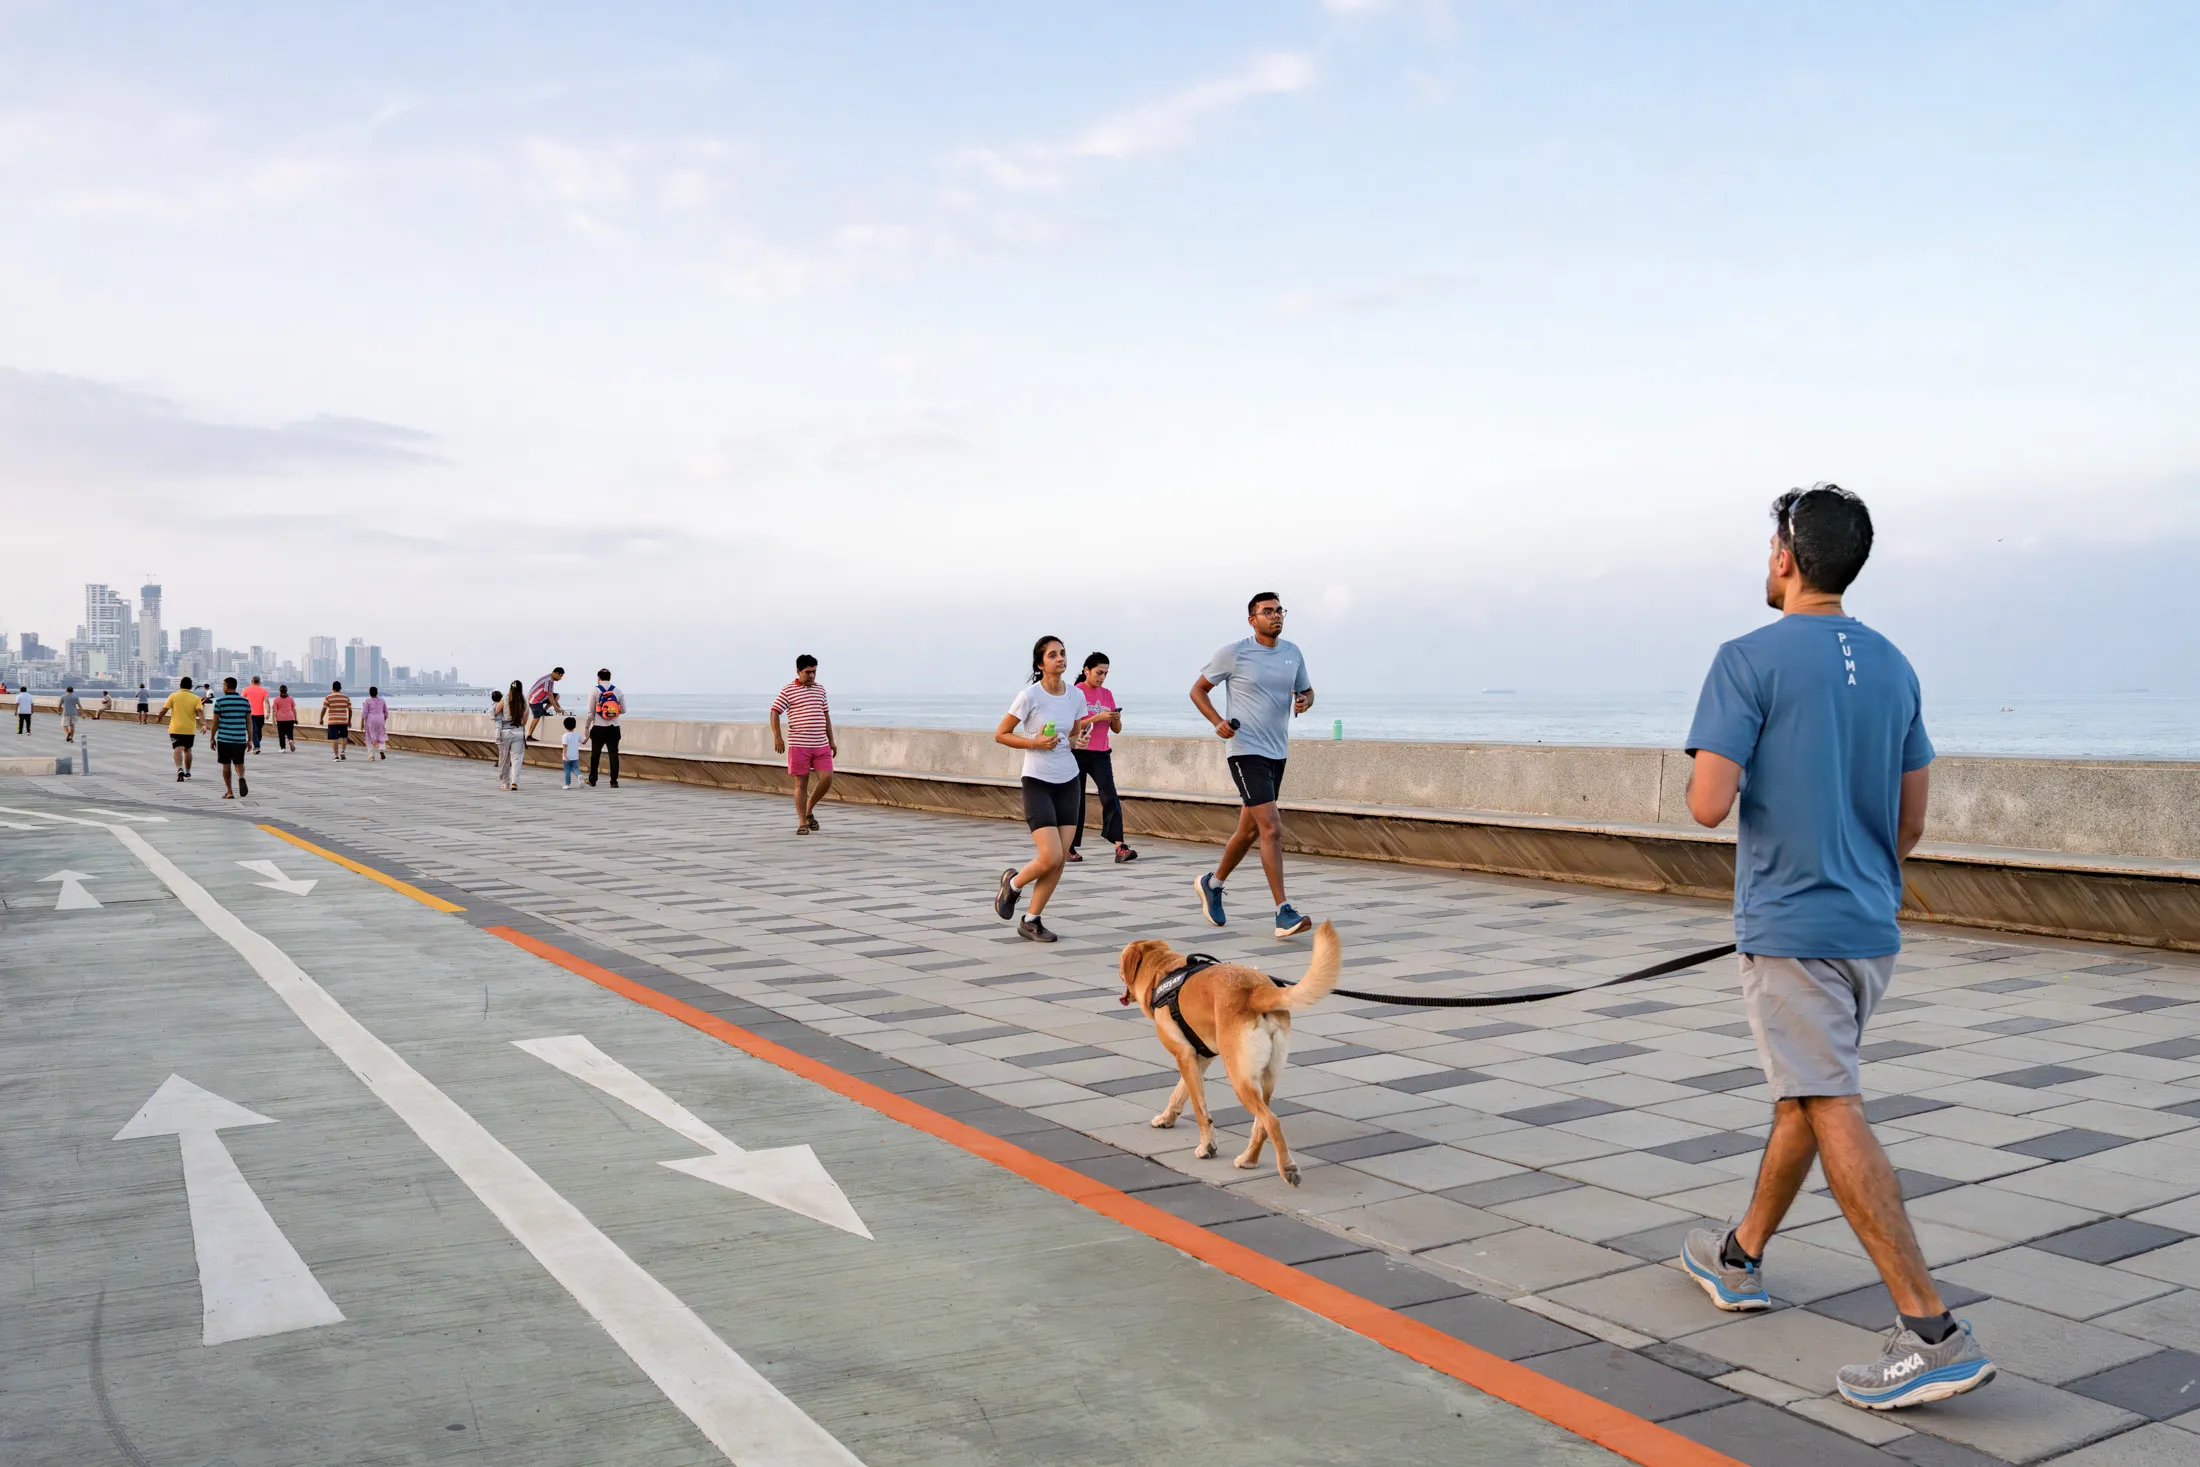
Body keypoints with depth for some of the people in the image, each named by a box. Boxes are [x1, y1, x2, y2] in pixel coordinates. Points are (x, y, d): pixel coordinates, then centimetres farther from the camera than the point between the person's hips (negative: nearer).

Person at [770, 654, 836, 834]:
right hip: (798, 745, -4)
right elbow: (775, 712, -4)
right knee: (801, 783, 0)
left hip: (821, 745, 4)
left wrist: (831, 740, 18)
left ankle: (809, 810, 16)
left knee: (827, 778, -7)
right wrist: (777, 736, -16)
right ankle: (802, 822, 7)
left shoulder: (820, 690, 14)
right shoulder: (788, 691, -1)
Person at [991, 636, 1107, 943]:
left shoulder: (1076, 696, 2)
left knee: (1059, 860, 2)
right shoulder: (1029, 696, -13)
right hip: (1038, 782, -5)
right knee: (1050, 858, -14)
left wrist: (1076, 739, -4)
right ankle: (1013, 883, 18)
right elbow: (1000, 735, -6)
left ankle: (1031, 921, 15)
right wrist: (1034, 742, -19)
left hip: (1069, 782, 5)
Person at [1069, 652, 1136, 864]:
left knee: (1110, 797, -9)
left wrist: (1116, 718, -9)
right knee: (1076, 800, 0)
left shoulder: (1107, 694, 11)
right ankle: (1069, 848, 11)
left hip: (1101, 753, 4)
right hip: (1079, 753, -4)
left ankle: (1120, 846, -16)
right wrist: (1098, 717, -21)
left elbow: (1116, 729, 13)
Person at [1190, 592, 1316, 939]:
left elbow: (1306, 690, 21)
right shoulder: (1233, 653, -7)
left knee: (1250, 829, 17)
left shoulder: (1292, 652, 8)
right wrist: (1217, 721, -15)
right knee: (1271, 828, -17)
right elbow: (1198, 690, 1)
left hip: (1278, 753, 7)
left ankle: (1213, 883, 40)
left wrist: (1304, 702, -4)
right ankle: (1283, 914, -17)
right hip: (1247, 751, -7)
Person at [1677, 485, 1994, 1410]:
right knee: (1803, 1094, 19)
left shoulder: (1751, 662, -13)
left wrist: (1713, 773, 3)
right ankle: (1740, 1261, 35)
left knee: (1835, 1116, -8)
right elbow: (1911, 822, 13)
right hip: (1871, 928, 8)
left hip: (1789, 928, -8)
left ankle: (1933, 1333, -11)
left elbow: (1709, 805, -20)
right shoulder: (1892, 667, 9)